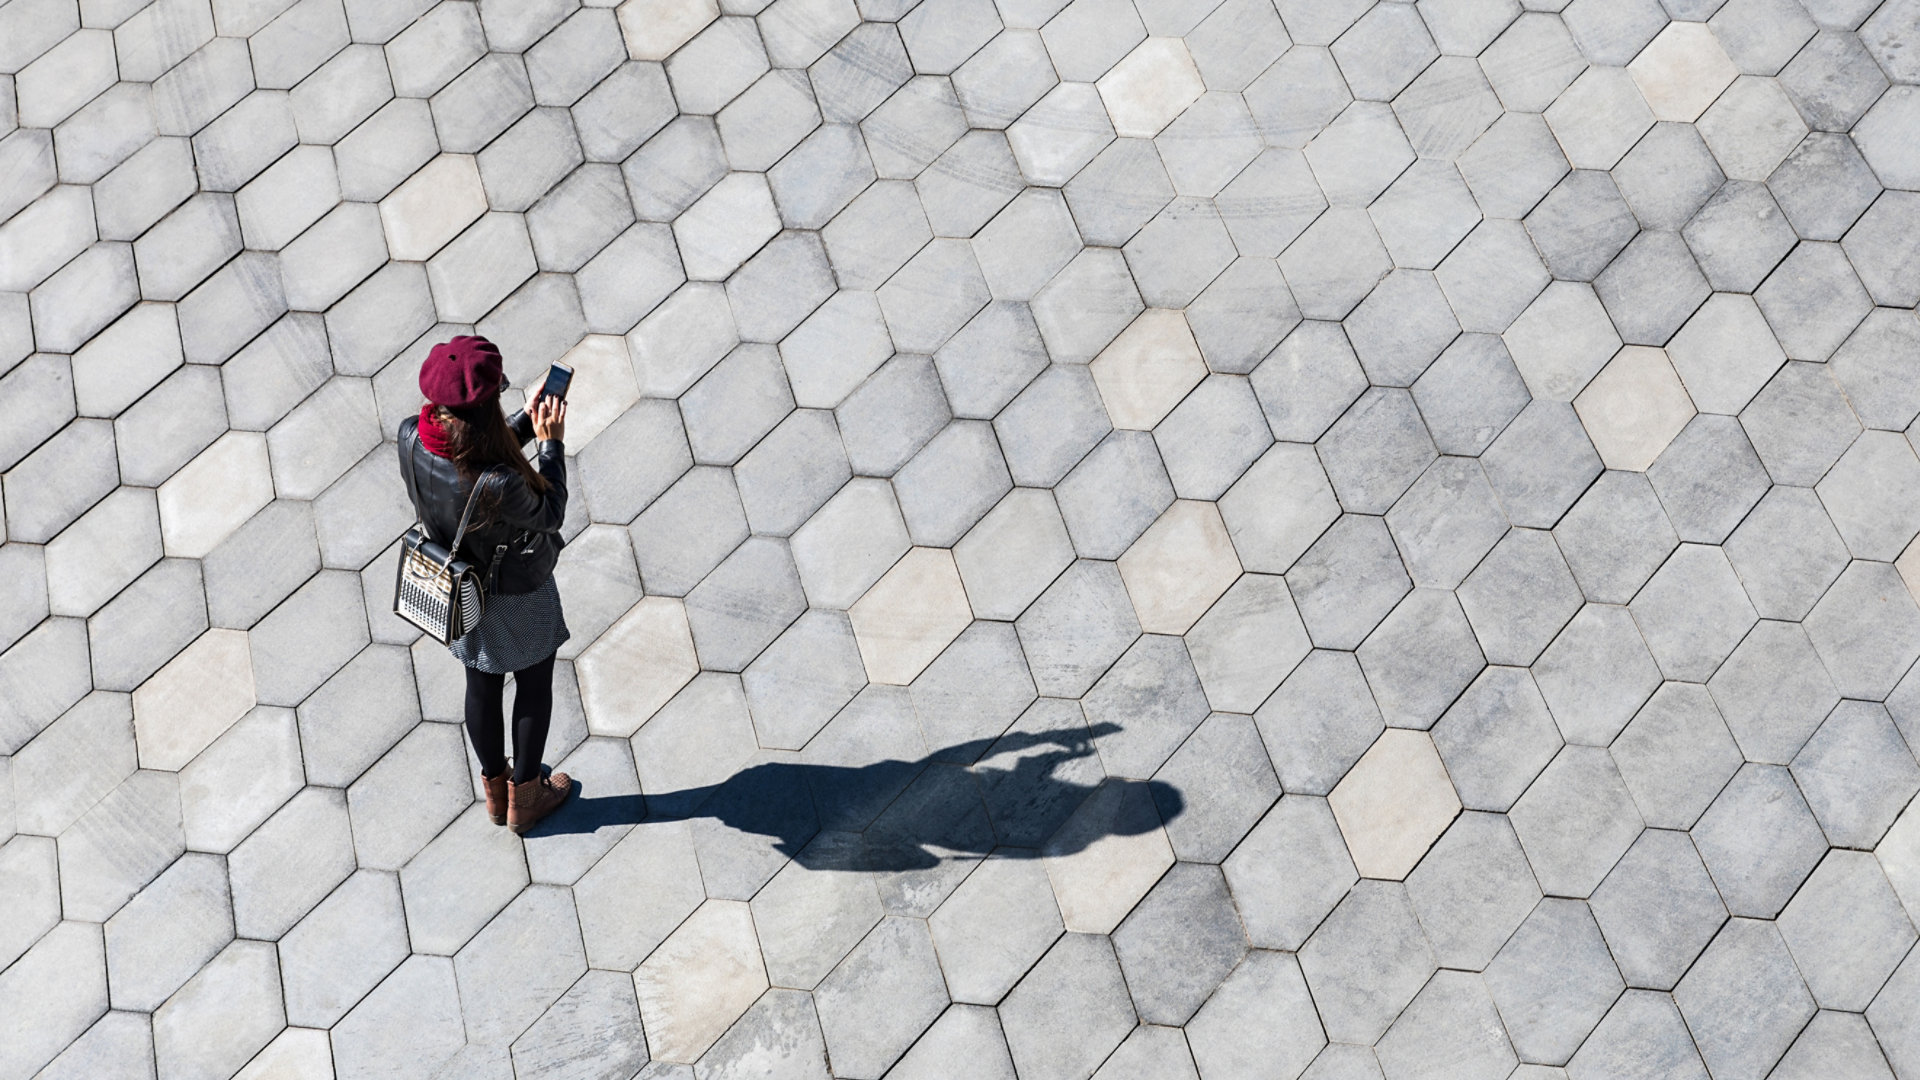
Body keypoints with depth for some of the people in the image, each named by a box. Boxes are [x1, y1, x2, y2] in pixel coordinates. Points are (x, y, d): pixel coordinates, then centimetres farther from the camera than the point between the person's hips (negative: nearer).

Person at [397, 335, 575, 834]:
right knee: (534, 686, 22)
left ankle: (495, 789, 52)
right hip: (517, 597, -6)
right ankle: (524, 798, 43)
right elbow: (550, 513, -21)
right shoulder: (500, 484, -42)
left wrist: (526, 421, -8)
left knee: (481, 685, 27)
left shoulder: (411, 438, -23)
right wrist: (551, 442, -16)